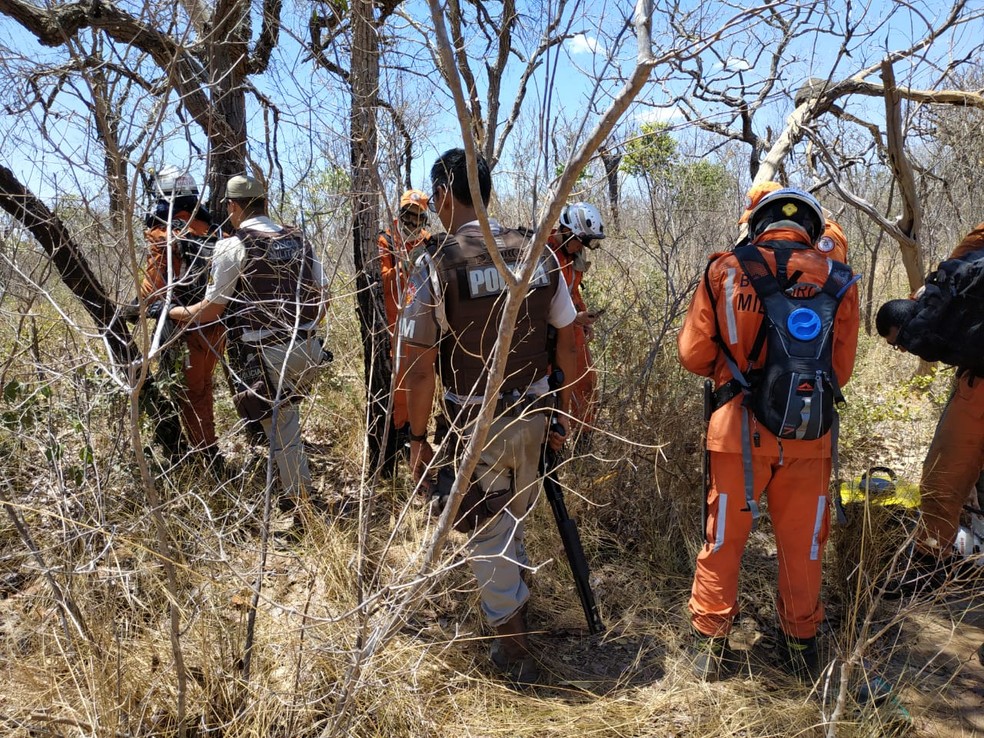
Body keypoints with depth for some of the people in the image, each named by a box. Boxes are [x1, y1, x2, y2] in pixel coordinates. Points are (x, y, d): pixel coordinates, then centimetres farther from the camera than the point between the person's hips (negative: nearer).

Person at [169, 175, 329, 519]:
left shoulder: (232, 247, -7)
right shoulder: (299, 241, 9)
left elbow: (209, 312, -4)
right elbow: (320, 304, 11)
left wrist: (169, 311, 13)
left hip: (267, 357, -6)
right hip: (308, 350, 6)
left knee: (283, 433, 5)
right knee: (285, 422, 24)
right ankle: (299, 493, 32)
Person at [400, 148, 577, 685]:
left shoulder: (437, 265, -15)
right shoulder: (538, 253, -1)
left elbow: (420, 367, -15)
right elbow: (569, 343, 3)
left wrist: (418, 438, -3)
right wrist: (563, 414, 13)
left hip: (475, 424, -4)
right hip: (532, 414, 5)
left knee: (488, 535, 13)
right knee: (515, 517, 27)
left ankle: (514, 650, 25)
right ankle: (517, 592, 51)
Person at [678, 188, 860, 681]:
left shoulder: (724, 271, -4)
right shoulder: (837, 281, 0)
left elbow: (692, 354, -1)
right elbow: (841, 370, 6)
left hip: (739, 431, -1)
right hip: (809, 435, 2)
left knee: (724, 538, 13)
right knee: (802, 544, 17)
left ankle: (709, 643, 24)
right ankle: (800, 644, 32)